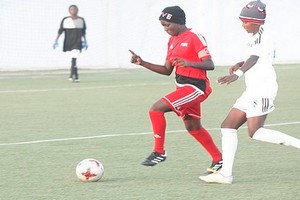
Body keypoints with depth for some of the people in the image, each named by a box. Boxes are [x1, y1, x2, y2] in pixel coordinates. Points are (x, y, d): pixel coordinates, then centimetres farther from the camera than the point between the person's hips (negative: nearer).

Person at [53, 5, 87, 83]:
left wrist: (85, 42, 18)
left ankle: (72, 76, -24)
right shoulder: (65, 20, 0)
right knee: (72, 61, 4)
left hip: (77, 43, 0)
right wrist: (56, 41, -8)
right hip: (68, 43, 0)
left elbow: (83, 32, 18)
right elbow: (60, 31, -1)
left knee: (74, 59, -19)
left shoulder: (81, 20, 7)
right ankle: (76, 77, 16)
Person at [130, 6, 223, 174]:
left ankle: (159, 152, -8)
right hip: (183, 86, 10)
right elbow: (167, 70, 17)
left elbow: (210, 65, -16)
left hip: (196, 87, -10)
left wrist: (188, 63, -31)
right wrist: (142, 63, 8)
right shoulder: (172, 41, 13)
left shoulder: (194, 38, -12)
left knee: (156, 109, -18)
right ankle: (218, 160, 30)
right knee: (193, 127, 17)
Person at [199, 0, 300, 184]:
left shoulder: (261, 37, -11)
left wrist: (237, 74, -46)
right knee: (228, 126, 4)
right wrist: (240, 64, 19)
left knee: (256, 132, -19)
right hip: (253, 91, 10)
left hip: (262, 89, -10)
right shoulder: (257, 38, 19)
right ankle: (226, 174, 1)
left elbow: (254, 58, -29)